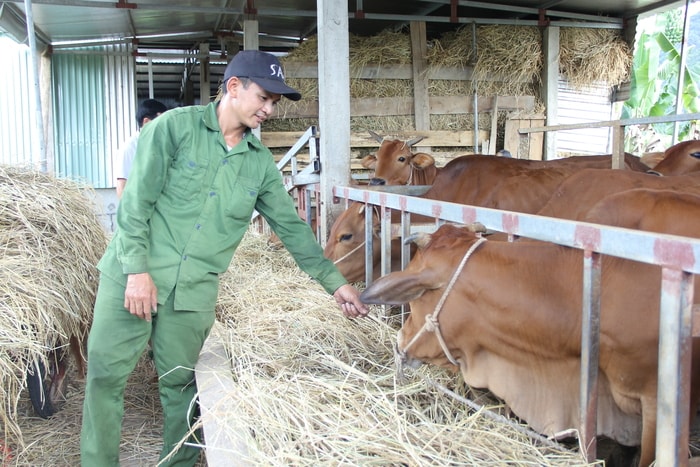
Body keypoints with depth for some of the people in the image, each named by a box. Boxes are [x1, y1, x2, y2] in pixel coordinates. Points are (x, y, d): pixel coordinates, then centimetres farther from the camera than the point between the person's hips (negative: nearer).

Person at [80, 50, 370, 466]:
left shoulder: (261, 163, 7)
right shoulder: (175, 127, -6)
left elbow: (291, 226, 10)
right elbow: (137, 201, -9)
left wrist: (335, 283, 7)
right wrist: (137, 269, -14)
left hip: (196, 290, 3)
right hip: (133, 274, -3)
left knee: (181, 383, 10)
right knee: (106, 374, 2)